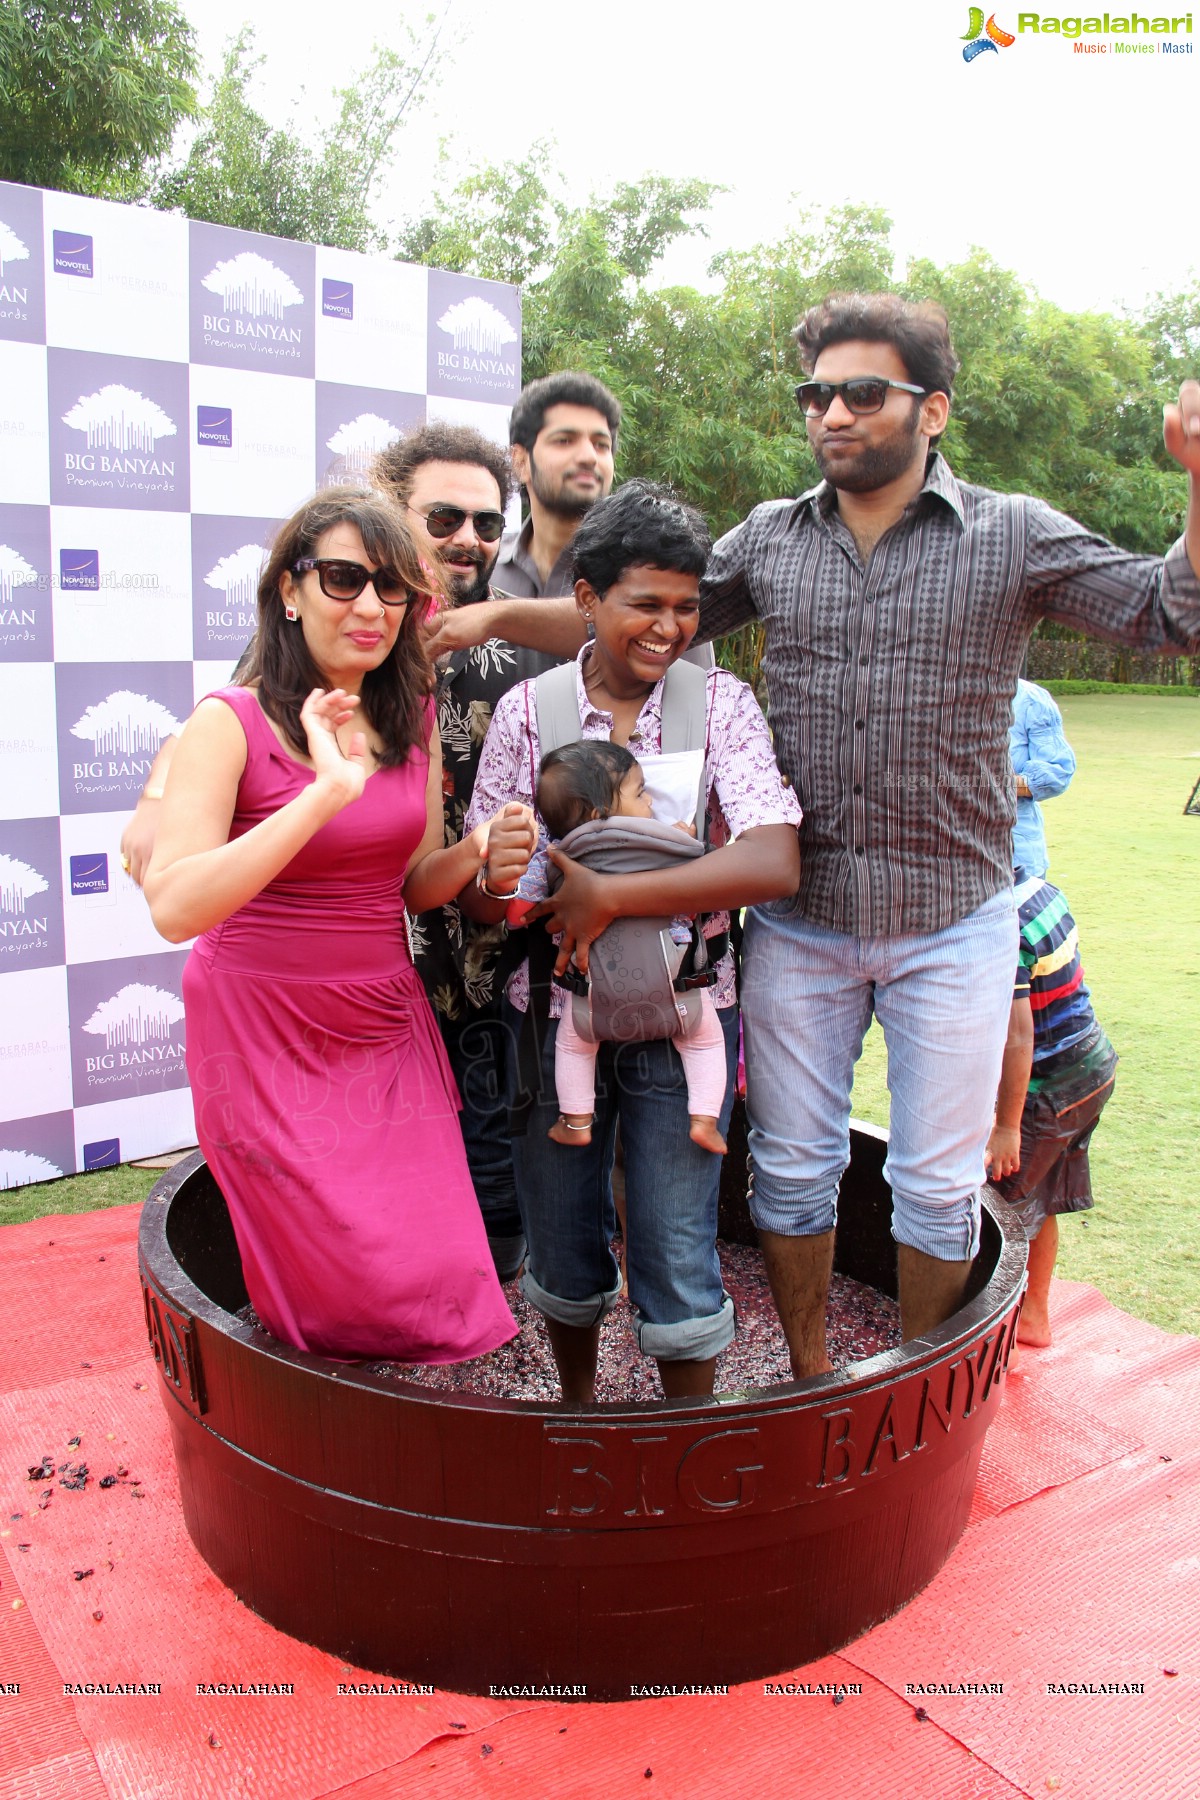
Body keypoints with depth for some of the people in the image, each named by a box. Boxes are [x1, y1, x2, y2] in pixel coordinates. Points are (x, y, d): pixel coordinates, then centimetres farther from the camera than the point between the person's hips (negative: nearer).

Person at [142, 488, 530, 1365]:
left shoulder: (413, 715, 4)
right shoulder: (232, 723, -13)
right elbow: (175, 907, -26)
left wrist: (480, 853, -12)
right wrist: (327, 792, -32)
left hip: (388, 1023, 5)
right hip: (271, 1036, -5)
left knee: (443, 1277, 5)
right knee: (367, 1294, 2)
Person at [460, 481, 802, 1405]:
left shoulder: (722, 703, -6)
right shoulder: (527, 709, -2)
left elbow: (773, 864, -19)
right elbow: (479, 886, -3)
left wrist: (610, 894, -24)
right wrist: (518, 889, -27)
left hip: (683, 1019, -1)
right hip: (553, 1012, 2)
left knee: (679, 1257, 5)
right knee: (562, 1245, 17)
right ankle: (576, 1405, 45)